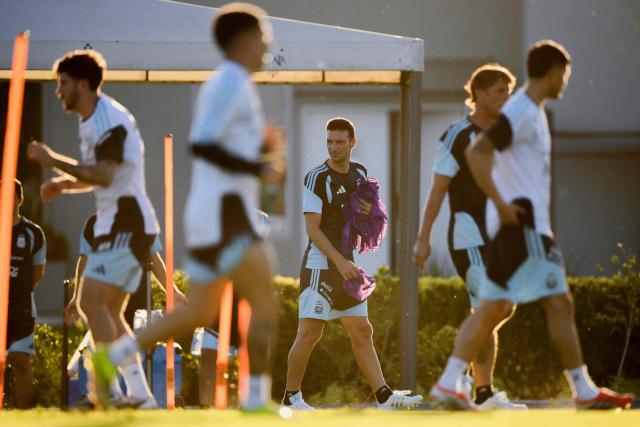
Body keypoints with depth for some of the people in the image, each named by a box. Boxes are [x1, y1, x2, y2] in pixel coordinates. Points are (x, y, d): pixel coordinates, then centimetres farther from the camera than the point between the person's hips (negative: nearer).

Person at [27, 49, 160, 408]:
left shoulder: (110, 119, -15)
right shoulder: (92, 121, 17)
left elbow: (104, 176, -27)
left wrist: (53, 160, -22)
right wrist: (64, 184, 8)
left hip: (127, 224, -10)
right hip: (117, 225, 10)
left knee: (91, 301, -17)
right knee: (109, 312, 10)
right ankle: (141, 395, 7)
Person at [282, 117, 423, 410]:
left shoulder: (360, 174, 12)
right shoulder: (317, 178, -11)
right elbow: (312, 228, -15)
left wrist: (368, 212, 2)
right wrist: (339, 261, -24)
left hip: (346, 263, 7)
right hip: (320, 263, -7)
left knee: (362, 332, 4)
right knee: (310, 331, -9)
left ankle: (384, 396, 1)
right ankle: (291, 397, 0)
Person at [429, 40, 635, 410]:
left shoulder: (533, 112, 18)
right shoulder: (521, 112, -13)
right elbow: (477, 153, -23)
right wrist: (500, 203, -24)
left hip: (514, 225, 10)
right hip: (521, 223, -10)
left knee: (495, 307, 7)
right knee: (559, 301, -7)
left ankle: (449, 383, 3)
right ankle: (584, 390, -4)